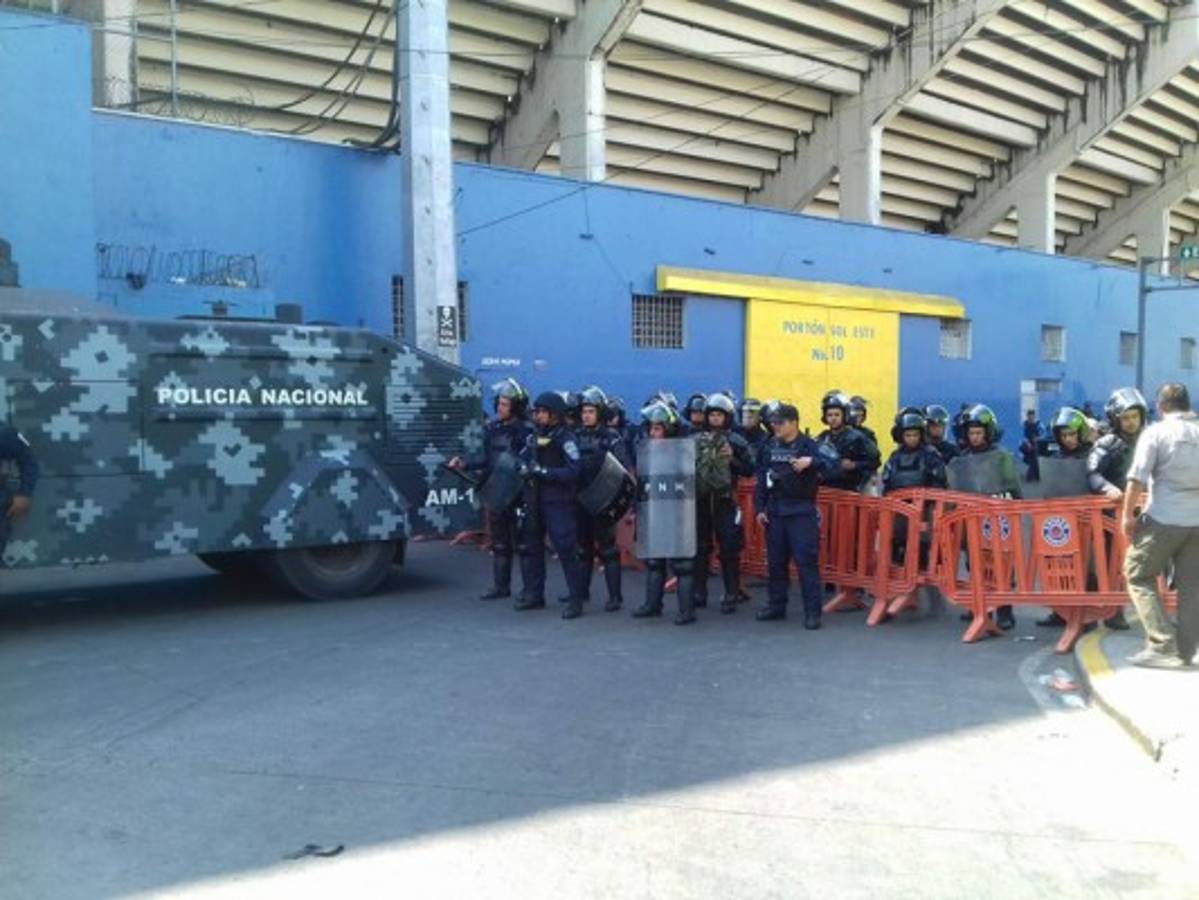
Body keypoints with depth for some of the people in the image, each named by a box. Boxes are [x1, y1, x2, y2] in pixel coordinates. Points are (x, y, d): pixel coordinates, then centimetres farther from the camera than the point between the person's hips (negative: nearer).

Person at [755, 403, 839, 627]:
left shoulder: (809, 445, -7)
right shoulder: (770, 447, 9)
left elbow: (834, 466, -19)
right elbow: (762, 479, 12)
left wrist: (811, 462, -33)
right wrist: (760, 508, 8)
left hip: (802, 513, -5)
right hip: (775, 512, 6)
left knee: (807, 562, -5)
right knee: (775, 561, 13)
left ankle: (813, 612, 1)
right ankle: (776, 605, 26)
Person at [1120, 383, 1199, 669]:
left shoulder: (1156, 432, -4)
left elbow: (1137, 478, -11)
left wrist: (1128, 513, -4)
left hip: (1164, 518, -5)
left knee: (1138, 576, 5)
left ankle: (1163, 646, -3)